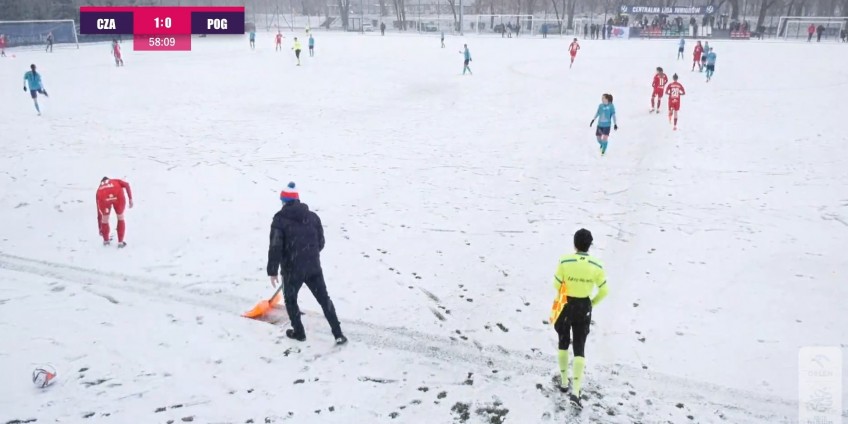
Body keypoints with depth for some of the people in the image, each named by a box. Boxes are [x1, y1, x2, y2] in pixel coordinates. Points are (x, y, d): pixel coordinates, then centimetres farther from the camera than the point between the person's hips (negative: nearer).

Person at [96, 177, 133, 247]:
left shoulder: (99, 189, 40)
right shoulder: (116, 181, 40)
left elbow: (99, 211, 44)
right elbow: (126, 184, 13)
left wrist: (100, 229, 51)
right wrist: (130, 198, 9)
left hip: (104, 197, 1)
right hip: (118, 196, -1)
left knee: (105, 218, 27)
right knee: (120, 217, 23)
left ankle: (106, 240, 43)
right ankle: (120, 242, 27)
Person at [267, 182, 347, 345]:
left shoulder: (280, 219, -9)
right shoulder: (313, 216, 5)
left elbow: (275, 247, -13)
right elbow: (321, 242, 11)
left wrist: (272, 270, -6)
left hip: (292, 269, -4)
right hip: (313, 267, 4)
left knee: (290, 299, 20)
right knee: (324, 299, 11)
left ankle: (299, 332, 28)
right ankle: (338, 334, 8)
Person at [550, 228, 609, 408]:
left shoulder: (564, 261, -18)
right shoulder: (597, 266, -12)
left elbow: (556, 284, -8)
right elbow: (604, 291, -4)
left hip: (565, 305, -1)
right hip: (584, 307, 1)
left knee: (563, 343, 21)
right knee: (579, 348, 8)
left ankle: (564, 381, 30)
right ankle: (575, 390, -2)